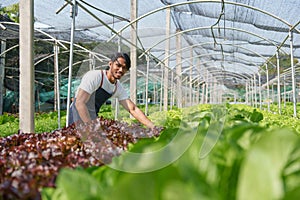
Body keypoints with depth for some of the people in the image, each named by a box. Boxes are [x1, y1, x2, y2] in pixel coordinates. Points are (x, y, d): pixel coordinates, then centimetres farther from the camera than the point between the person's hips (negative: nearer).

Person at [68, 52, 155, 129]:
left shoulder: (118, 88, 3)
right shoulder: (94, 76, -20)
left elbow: (133, 109, 1)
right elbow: (79, 103, -28)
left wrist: (153, 127, -10)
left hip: (93, 120, 7)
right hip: (78, 119, -7)